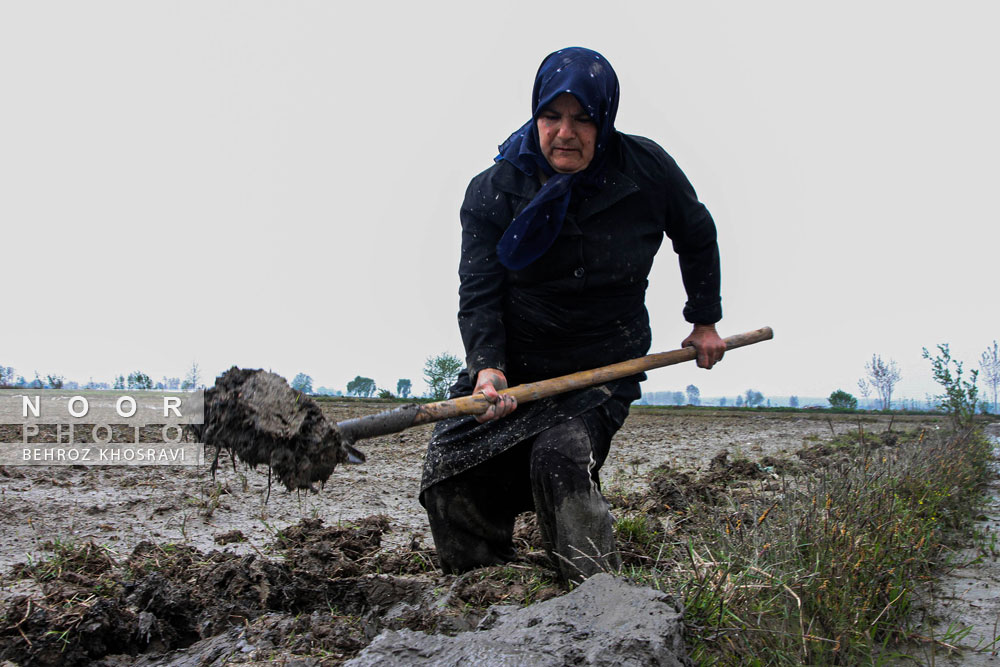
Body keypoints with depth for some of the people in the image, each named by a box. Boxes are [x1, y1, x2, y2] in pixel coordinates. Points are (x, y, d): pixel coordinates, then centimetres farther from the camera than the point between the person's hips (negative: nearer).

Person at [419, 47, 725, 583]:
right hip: (512, 363, 2)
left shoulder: (648, 171, -7)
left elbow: (697, 238, 12)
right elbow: (478, 293, -13)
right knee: (449, 465, -10)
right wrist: (488, 368, -30)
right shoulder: (493, 192, -7)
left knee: (561, 459, -29)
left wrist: (705, 321, 18)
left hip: (605, 366, -2)